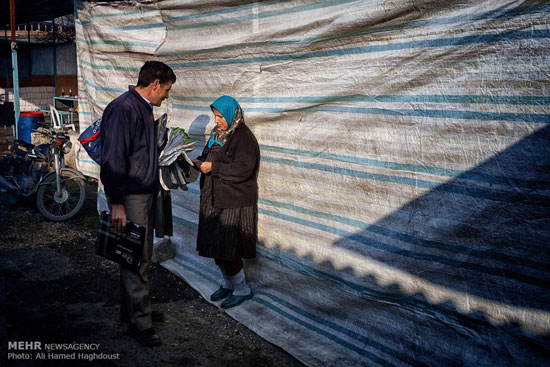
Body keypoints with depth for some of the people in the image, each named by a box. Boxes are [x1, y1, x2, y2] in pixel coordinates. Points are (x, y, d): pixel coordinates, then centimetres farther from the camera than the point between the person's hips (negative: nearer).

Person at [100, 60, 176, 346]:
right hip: (130, 197, -10)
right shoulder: (123, 108, -17)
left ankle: (131, 310, 29)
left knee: (141, 257, 16)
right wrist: (117, 204, -23)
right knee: (136, 261, -3)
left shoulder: (144, 109, 14)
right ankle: (140, 323, 6)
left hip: (146, 194, 10)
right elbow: (113, 159, -21)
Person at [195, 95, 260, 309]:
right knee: (216, 246, 14)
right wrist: (199, 163, 1)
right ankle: (228, 285, 32)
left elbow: (243, 169, -24)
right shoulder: (217, 134, 12)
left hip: (233, 204, -9)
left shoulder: (244, 138, -15)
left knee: (227, 249, -5)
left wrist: (213, 168, -20)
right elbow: (209, 157, 23)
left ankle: (242, 290, 14)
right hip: (215, 199, 9)